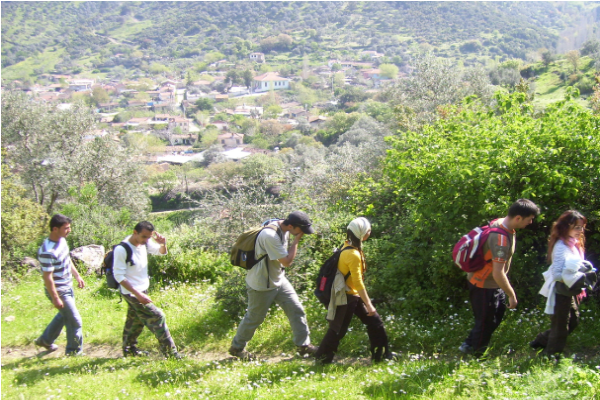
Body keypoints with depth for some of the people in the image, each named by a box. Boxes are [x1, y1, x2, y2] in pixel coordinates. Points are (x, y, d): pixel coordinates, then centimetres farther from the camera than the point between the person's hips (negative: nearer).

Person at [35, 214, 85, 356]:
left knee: (64, 315, 27)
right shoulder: (48, 251, -30)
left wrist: (77, 276, 16)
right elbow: (47, 277, -26)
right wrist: (55, 298, -22)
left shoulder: (62, 240, -1)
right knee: (75, 320, 1)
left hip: (67, 287, 9)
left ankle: (45, 340, 45)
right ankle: (74, 352, 19)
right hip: (58, 291, -9)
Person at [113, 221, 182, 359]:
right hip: (132, 293, -8)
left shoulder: (145, 243, -3)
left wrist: (163, 244, -13)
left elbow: (161, 252, 12)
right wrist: (138, 294, -26)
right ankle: (171, 353, -5)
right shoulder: (122, 249, -24)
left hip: (142, 290, 8)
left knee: (135, 321, 21)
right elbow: (119, 276, -23)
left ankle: (129, 350, 38)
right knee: (157, 317, -10)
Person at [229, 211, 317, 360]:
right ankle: (237, 347, 29)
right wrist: (296, 241, -22)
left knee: (296, 310, 7)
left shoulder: (284, 228, -4)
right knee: (254, 318, 8)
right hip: (261, 285, -8)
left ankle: (303, 345, 20)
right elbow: (287, 261, -27)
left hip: (278, 280, 8)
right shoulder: (270, 236, -34)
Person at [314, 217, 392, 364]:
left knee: (374, 321, 11)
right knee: (339, 330, 2)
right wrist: (369, 305, -20)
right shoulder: (353, 254, -25)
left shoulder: (349, 247, 4)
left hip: (354, 296, 10)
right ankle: (322, 358, 17)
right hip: (347, 297, -10)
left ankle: (381, 355, 19)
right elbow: (358, 282, -25)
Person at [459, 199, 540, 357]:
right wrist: (512, 295, -21)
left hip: (493, 284, 10)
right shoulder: (501, 238, -33)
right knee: (486, 323, 8)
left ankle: (469, 345, 34)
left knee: (497, 315, 22)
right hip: (484, 286, -9)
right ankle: (475, 356, 27)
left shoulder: (500, 223, -3)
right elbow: (498, 274, -34)